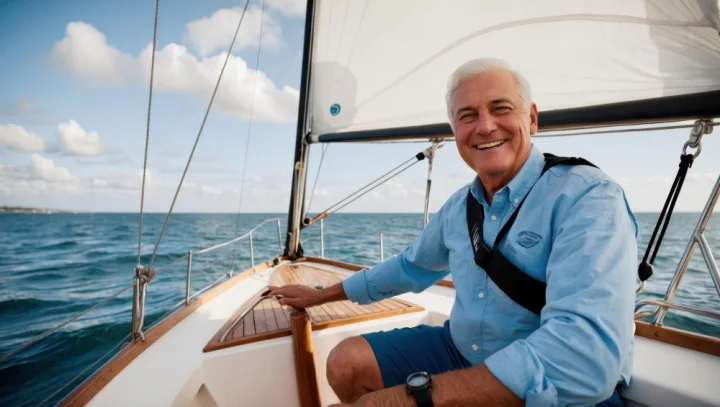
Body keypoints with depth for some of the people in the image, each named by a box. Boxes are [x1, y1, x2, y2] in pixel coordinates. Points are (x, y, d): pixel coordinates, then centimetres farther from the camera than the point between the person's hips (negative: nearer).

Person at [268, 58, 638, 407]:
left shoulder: (588, 198, -20)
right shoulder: (459, 206, 1)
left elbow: (585, 356, -33)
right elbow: (410, 267, 14)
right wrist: (321, 295, 21)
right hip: (461, 352, 6)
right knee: (346, 362, -3)